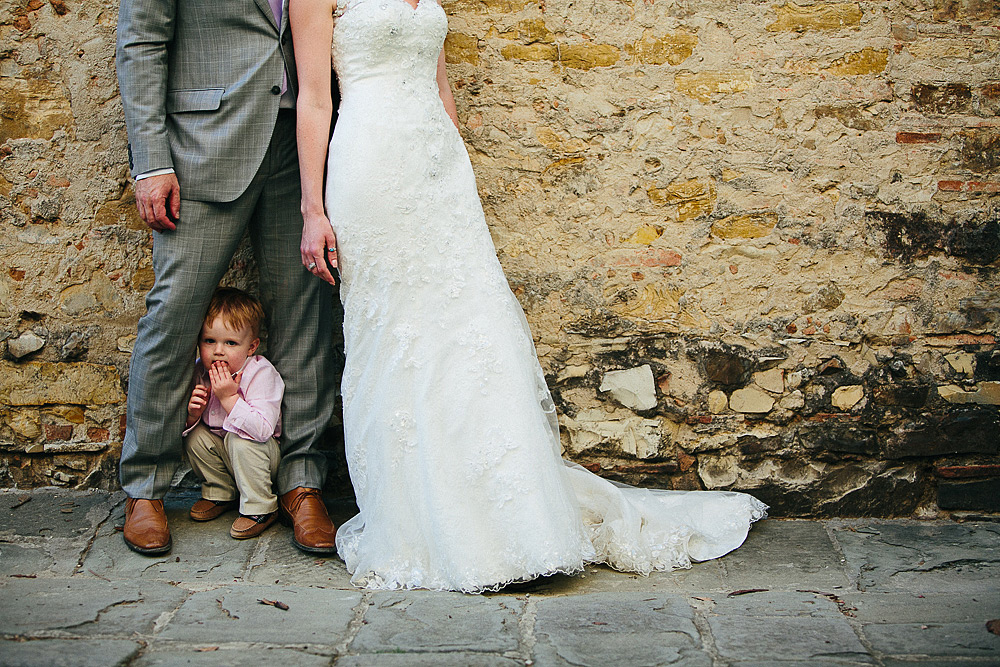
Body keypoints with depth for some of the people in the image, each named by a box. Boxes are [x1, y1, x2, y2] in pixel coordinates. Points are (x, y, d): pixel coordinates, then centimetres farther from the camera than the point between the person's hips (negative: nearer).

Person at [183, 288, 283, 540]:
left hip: (262, 455, -5)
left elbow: (264, 429, -37)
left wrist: (229, 397, -39)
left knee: (239, 440, -33)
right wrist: (192, 414, -24)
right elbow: (184, 425, 0)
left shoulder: (261, 373, -25)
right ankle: (220, 493, 4)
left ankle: (260, 508, -16)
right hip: (218, 449, 6)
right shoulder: (199, 372, -8)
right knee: (195, 436, -18)